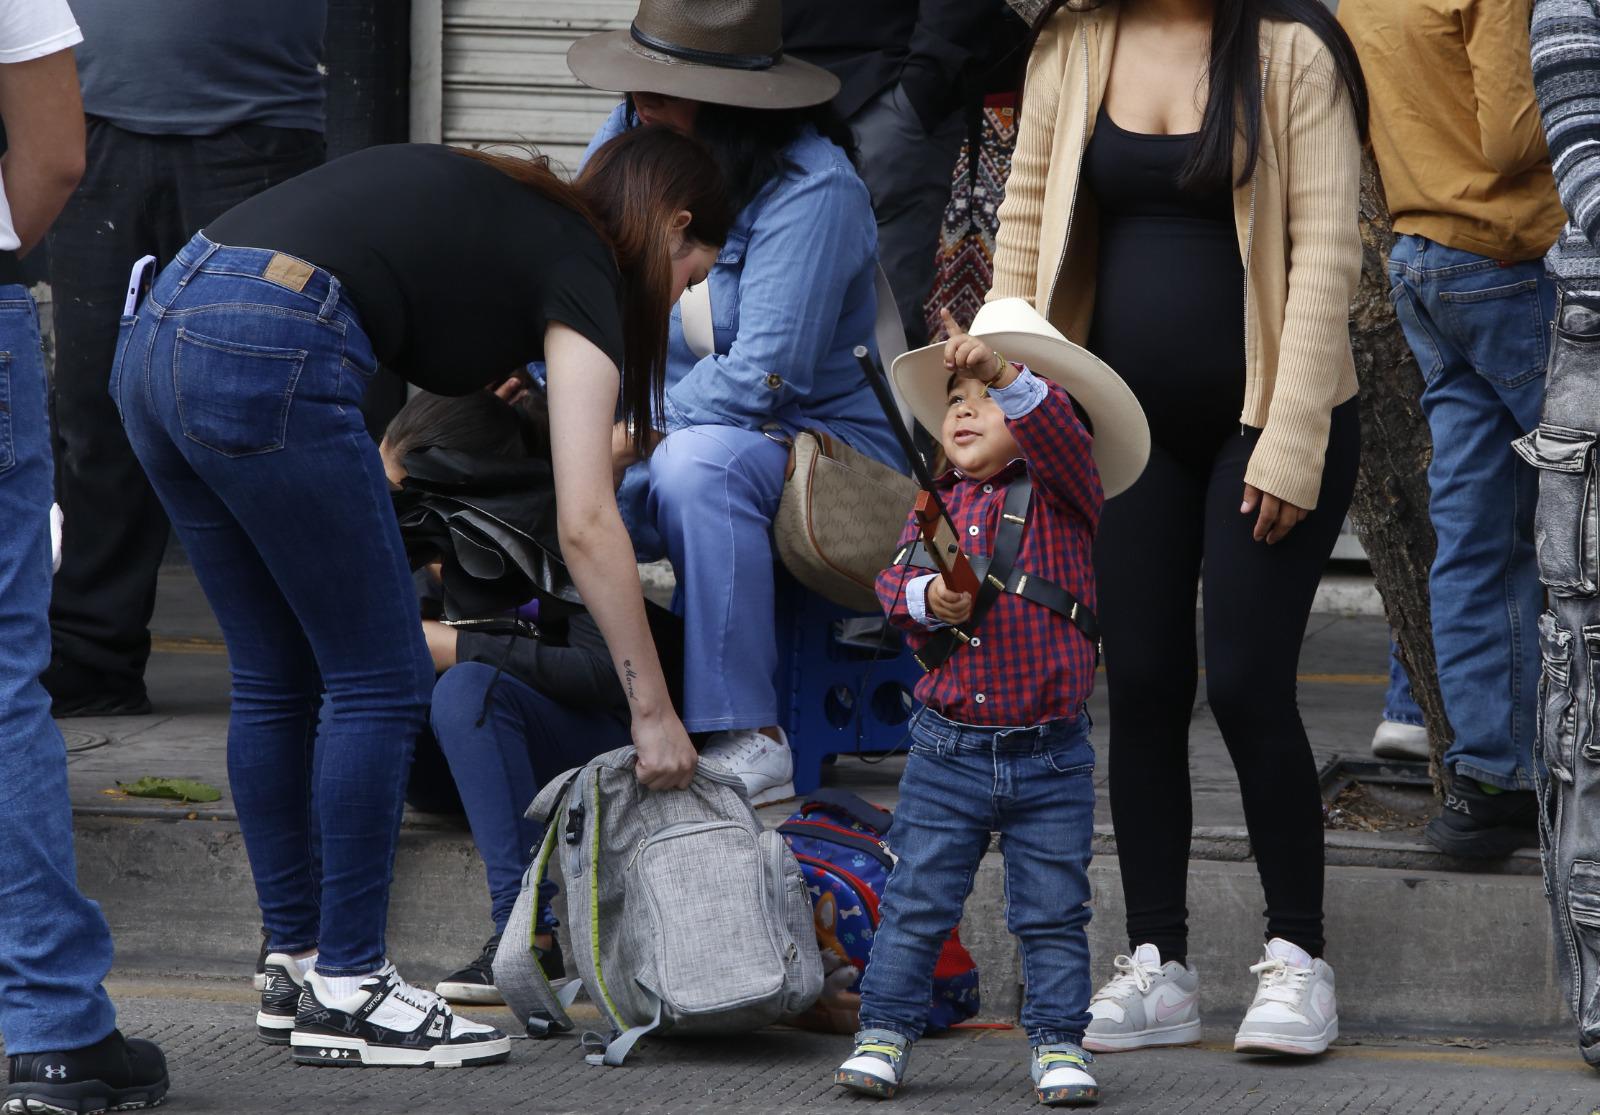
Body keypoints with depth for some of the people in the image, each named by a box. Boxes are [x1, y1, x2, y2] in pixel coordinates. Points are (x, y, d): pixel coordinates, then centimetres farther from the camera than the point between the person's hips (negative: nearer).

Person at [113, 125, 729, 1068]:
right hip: (266, 360, -9)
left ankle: (295, 964, 24)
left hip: (154, 336, 9)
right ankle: (346, 990, 6)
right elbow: (586, 520, -2)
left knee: (277, 680, 18)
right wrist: (654, 712, 1)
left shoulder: (496, 204, 28)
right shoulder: (578, 270, 5)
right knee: (381, 682, 3)